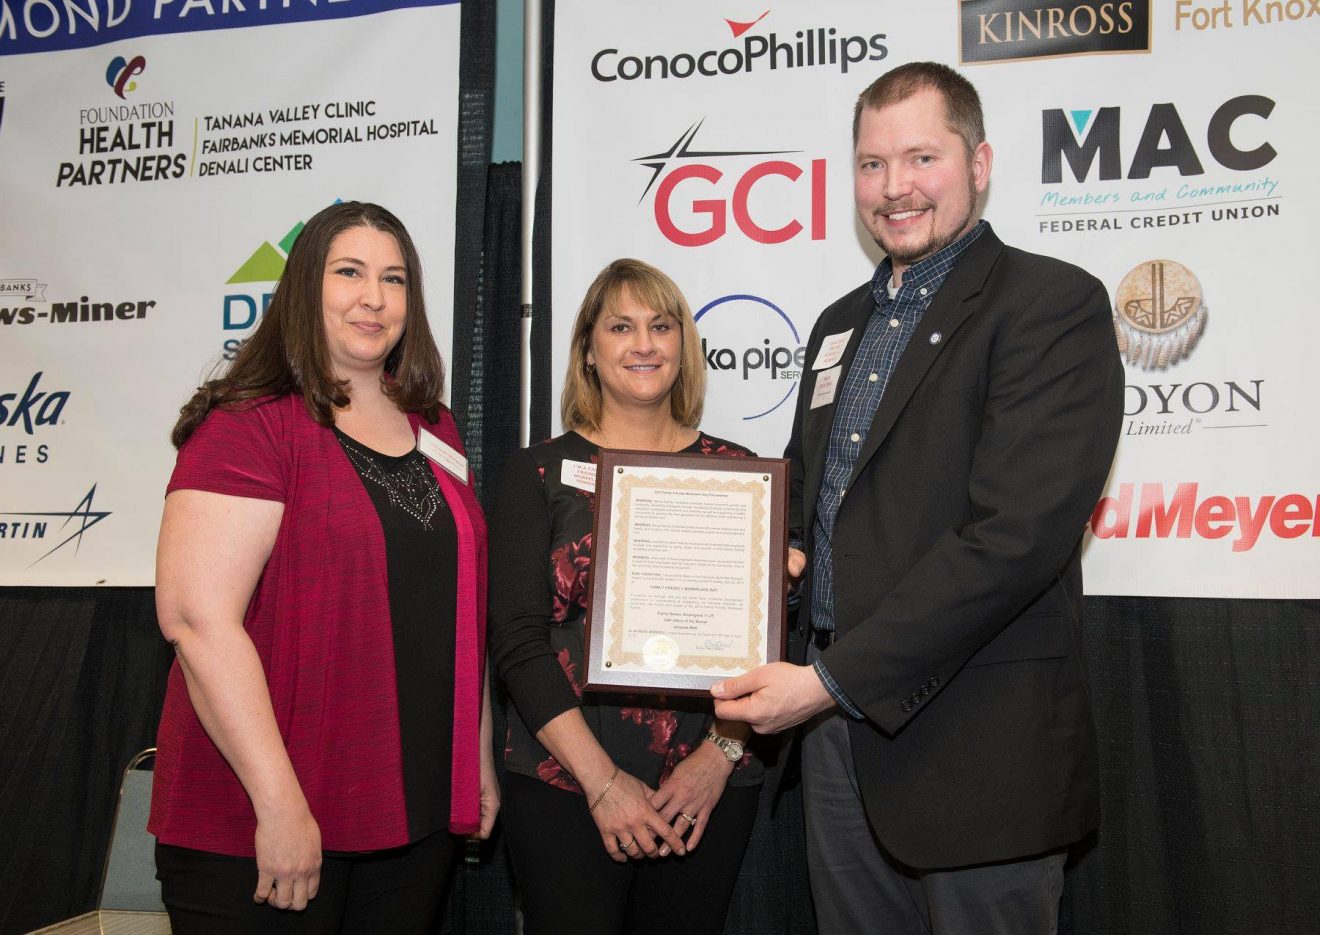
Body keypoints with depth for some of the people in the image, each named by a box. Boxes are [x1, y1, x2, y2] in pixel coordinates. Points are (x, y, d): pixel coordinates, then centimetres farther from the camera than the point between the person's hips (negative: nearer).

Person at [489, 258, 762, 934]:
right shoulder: (540, 473, 2)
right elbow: (517, 639, -4)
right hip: (564, 791, -1)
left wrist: (722, 752, -8)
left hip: (711, 790, 2)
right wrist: (602, 781, -11)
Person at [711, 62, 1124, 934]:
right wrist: (782, 549, 1)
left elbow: (1017, 533, -21)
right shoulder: (842, 323, 15)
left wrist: (833, 678, -21)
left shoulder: (1054, 303, -10)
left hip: (975, 743, -7)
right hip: (839, 714, 7)